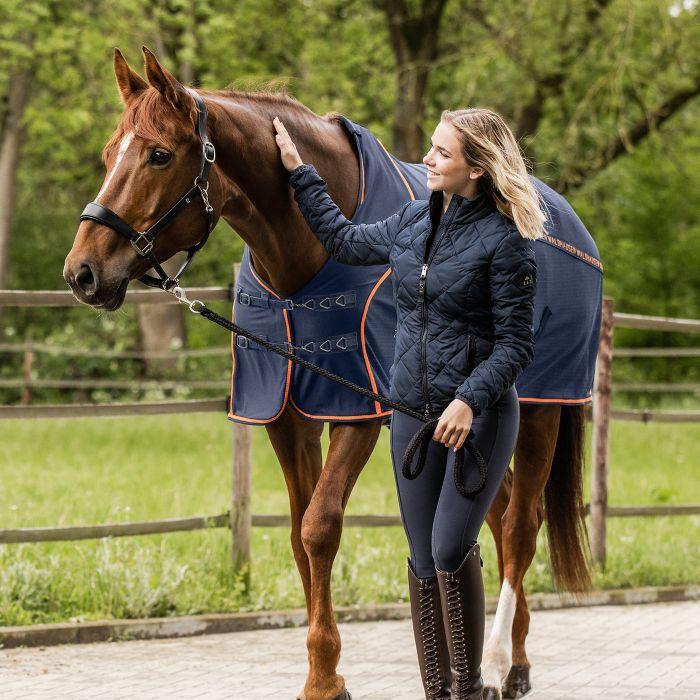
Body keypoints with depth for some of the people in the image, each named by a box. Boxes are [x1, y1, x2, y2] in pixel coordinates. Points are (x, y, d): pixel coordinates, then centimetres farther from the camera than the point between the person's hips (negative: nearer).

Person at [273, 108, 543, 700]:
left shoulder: (505, 240, -12)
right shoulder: (413, 223, 8)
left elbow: (515, 343, -12)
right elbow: (344, 240, 26)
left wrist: (470, 400, -24)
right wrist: (299, 171, 26)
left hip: (480, 414, -6)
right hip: (413, 412, 6)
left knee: (451, 550, -16)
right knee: (423, 561, 7)